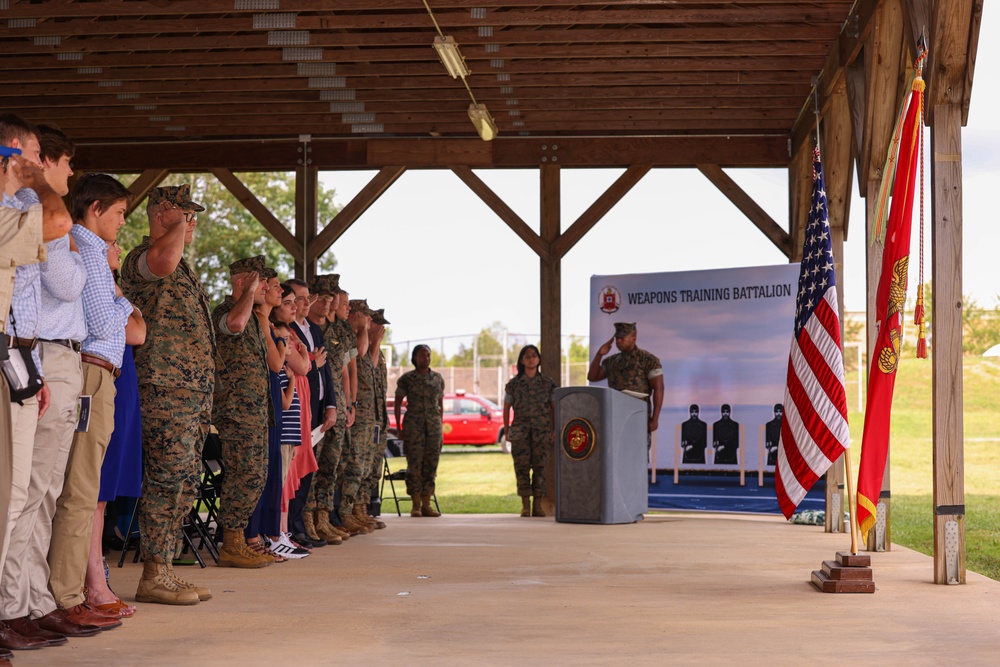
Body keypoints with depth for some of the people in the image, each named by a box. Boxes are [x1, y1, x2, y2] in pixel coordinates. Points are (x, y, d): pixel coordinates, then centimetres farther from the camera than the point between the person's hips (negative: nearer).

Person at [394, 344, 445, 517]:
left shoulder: (438, 378, 10)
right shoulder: (406, 378, 2)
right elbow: (397, 403, 4)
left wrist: (440, 425, 10)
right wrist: (399, 427, -1)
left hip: (434, 425, 3)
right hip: (413, 425, -3)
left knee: (431, 464, 2)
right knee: (415, 464, -6)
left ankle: (426, 504, 7)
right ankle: (416, 505, -1)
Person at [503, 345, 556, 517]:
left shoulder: (547, 383, 6)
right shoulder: (514, 384, 5)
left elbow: (554, 408, 8)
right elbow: (506, 409, 8)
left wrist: (555, 431, 1)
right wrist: (507, 432, 2)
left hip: (542, 432, 0)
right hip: (520, 431, 0)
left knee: (540, 467, -1)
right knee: (522, 466, -3)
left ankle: (538, 505, 3)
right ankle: (525, 505, 2)